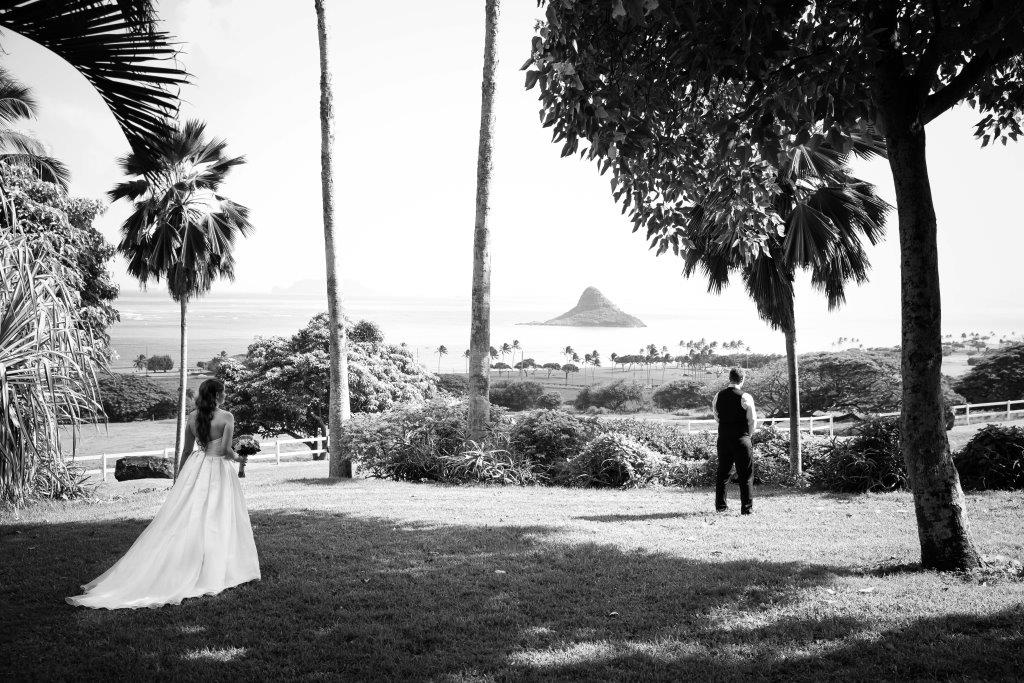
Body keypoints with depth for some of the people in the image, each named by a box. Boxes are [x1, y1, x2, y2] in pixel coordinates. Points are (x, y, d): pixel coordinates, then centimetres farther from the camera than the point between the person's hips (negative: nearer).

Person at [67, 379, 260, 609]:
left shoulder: (193, 416, 5)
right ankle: (216, 572, 10)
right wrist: (235, 456, 6)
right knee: (217, 522, 3)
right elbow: (225, 449, -17)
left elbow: (186, 450, 11)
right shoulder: (226, 417, -11)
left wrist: (179, 477, 20)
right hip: (218, 469, -5)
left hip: (195, 467, 5)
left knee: (181, 520, 9)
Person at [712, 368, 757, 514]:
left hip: (723, 438, 5)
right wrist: (747, 434, 9)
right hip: (741, 439, -5)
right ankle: (747, 507, 4)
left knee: (722, 472, 14)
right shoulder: (745, 397, -11)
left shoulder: (718, 396, 4)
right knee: (745, 475, 3)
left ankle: (720, 505, 19)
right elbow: (753, 421, -7)